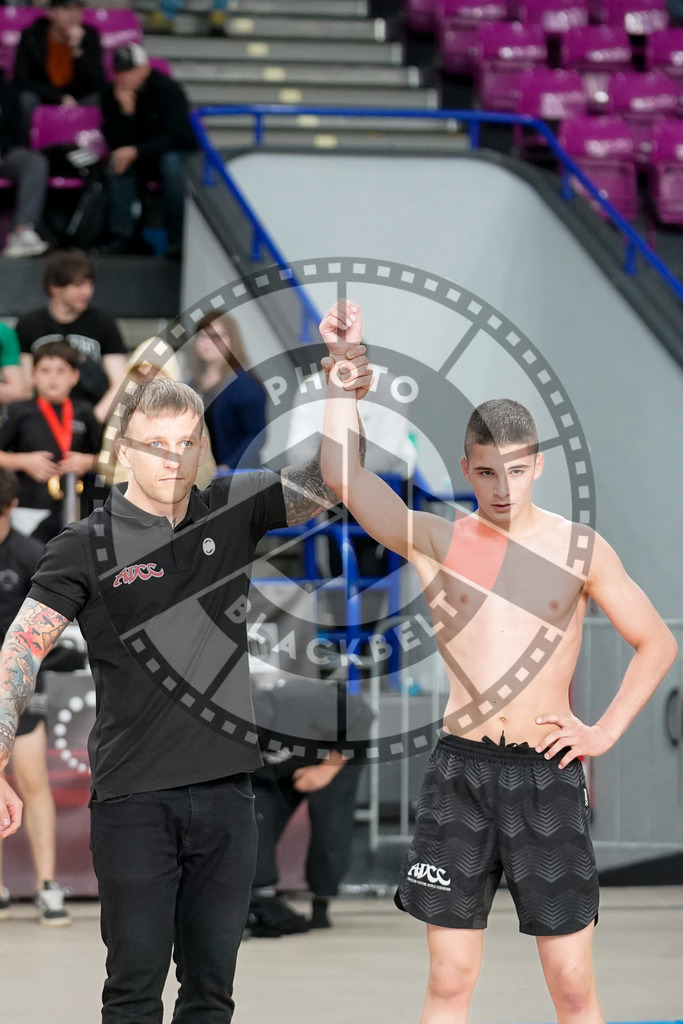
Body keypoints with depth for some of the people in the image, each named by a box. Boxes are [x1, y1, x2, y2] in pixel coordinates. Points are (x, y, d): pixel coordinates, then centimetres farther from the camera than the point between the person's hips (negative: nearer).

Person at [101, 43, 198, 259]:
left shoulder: (168, 89, -18)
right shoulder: (111, 94, -7)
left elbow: (177, 137, -23)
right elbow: (114, 143, -11)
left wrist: (136, 151, -31)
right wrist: (126, 111, -27)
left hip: (175, 153, -3)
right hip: (139, 162, 3)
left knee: (171, 162, -37)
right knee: (117, 163, -29)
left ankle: (177, 237, -29)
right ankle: (122, 235, -26)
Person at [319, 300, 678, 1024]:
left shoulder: (580, 549, 2)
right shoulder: (437, 542, 2)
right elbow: (343, 475, -10)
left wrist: (607, 731, 0)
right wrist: (341, 364, -15)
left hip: (547, 775, -1)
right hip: (459, 771, 1)